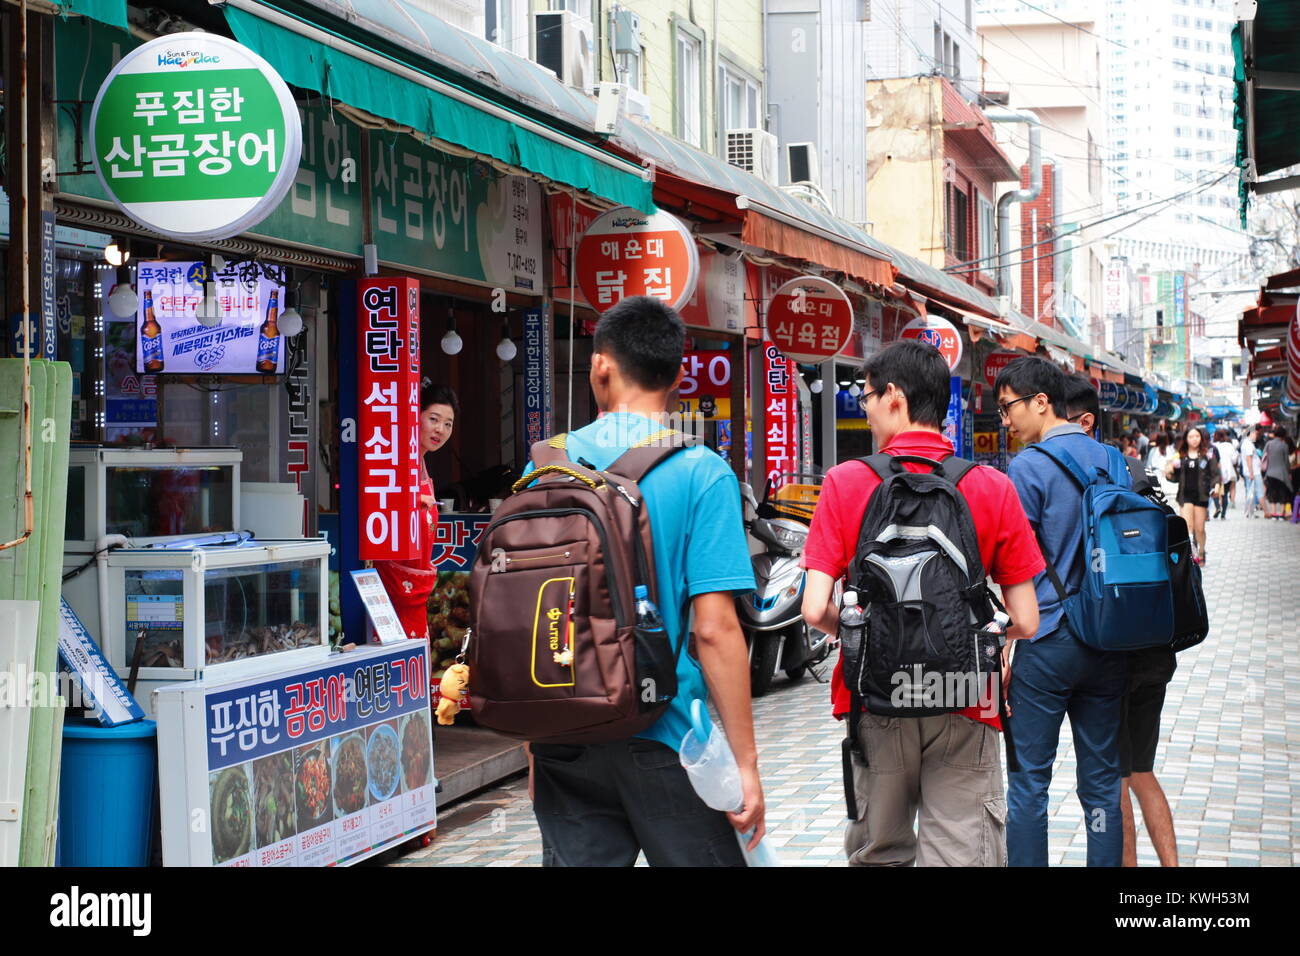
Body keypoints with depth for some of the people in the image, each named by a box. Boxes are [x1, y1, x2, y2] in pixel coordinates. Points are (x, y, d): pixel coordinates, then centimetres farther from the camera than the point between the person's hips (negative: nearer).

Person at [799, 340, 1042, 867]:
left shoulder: (845, 482, -6)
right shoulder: (992, 487, -4)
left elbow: (815, 610, -11)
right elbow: (1025, 622, -4)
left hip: (875, 707, 1)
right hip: (964, 709, 0)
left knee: (877, 855, 17)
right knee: (961, 854, 3)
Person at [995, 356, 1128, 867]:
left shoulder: (1028, 469, -10)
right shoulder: (1111, 461, 9)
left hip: (1046, 642, -6)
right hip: (1107, 644, 6)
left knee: (1029, 781, 1)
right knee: (1101, 780, 10)